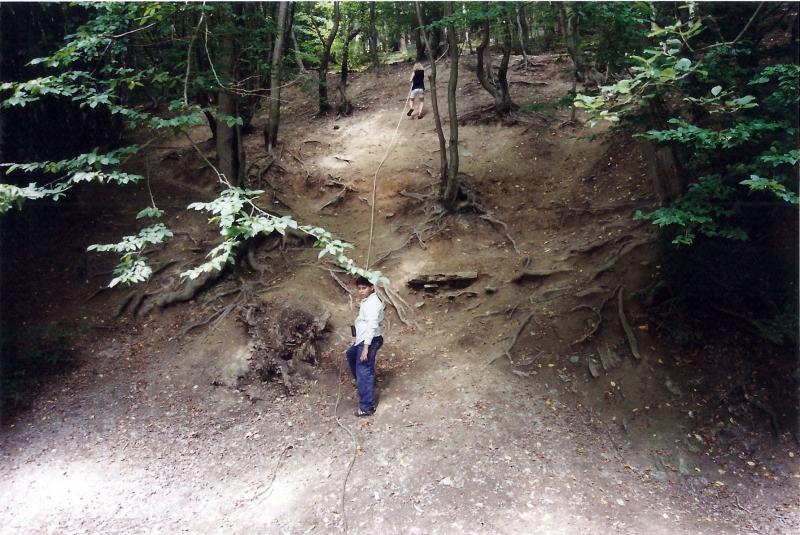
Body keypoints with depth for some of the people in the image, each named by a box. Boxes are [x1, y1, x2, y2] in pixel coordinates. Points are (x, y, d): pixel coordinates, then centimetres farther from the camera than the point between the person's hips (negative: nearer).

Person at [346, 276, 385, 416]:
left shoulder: (372, 303, -19)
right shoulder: (366, 301, 12)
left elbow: (372, 326, -25)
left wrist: (366, 347, -28)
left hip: (369, 341, -11)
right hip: (362, 340, 11)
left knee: (364, 373, -10)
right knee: (351, 354, 34)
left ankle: (367, 407, -6)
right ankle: (361, 382, 48)